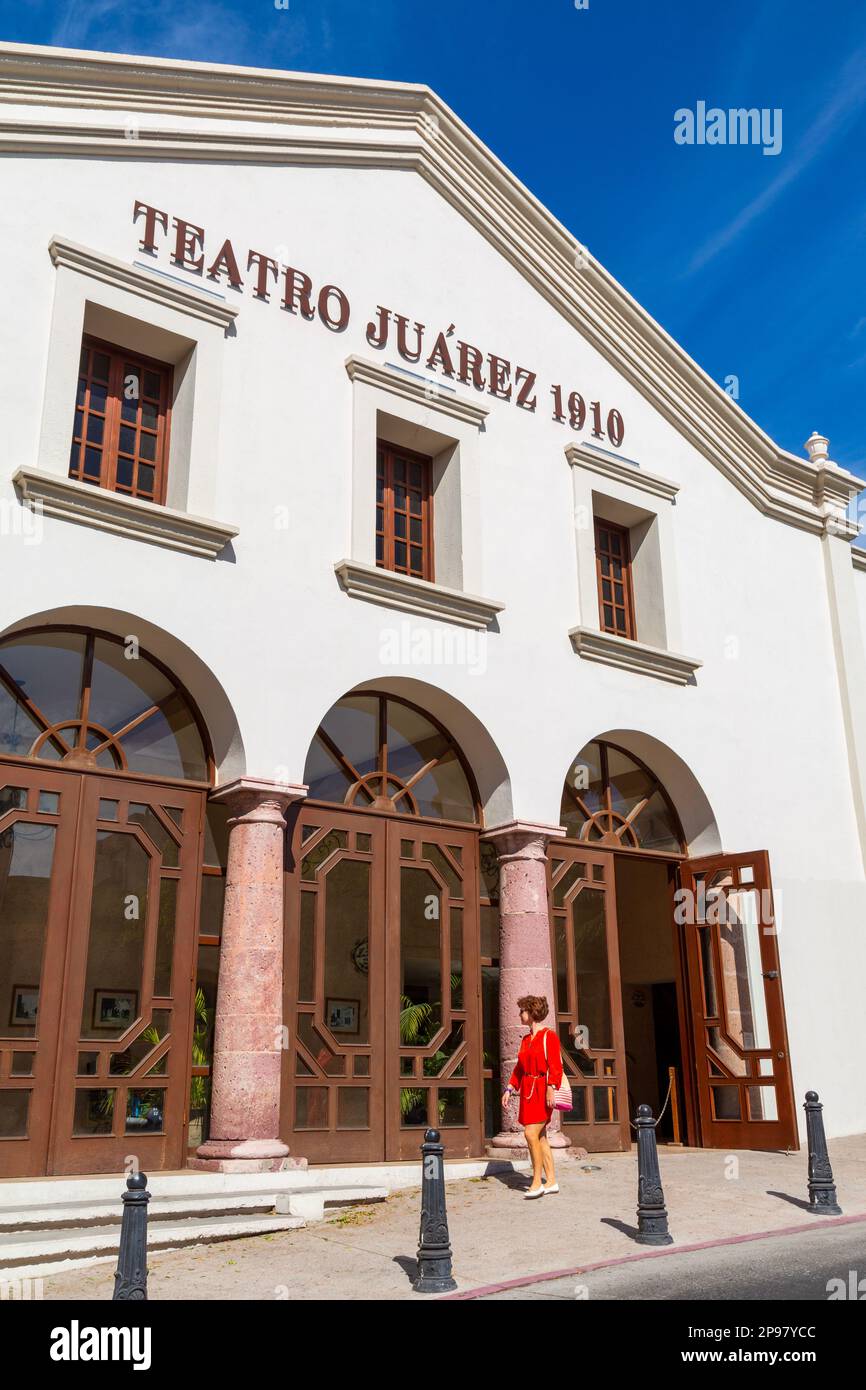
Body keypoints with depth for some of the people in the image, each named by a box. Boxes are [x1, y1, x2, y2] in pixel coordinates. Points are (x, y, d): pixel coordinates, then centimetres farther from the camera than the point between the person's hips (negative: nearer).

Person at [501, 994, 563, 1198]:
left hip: (542, 1091, -8)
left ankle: (537, 1181, -7)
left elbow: (555, 1066, -14)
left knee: (531, 1134, -14)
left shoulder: (549, 1036, -8)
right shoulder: (526, 1039, 15)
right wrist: (509, 1089, 12)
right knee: (540, 1137, 8)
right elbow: (520, 1068, 18)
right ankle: (551, 1181, 14)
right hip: (527, 1091, 8)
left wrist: (551, 1089, -23)